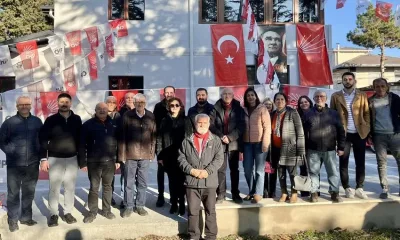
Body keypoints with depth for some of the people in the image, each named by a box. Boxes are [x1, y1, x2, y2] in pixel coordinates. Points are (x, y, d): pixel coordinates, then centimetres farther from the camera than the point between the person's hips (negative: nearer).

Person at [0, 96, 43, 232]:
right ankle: (13, 220, 17)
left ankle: (26, 217, 26)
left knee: (29, 192, 13)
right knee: (13, 193, 4)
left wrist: (40, 154, 4)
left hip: (32, 164, 3)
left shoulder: (37, 121, 7)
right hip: (14, 164, -2)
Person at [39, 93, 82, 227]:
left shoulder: (76, 119, 3)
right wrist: (44, 159, -9)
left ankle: (68, 213, 20)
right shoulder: (51, 120, -3)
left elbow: (80, 139, 7)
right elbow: (43, 140, -3)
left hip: (72, 159, 2)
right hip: (55, 159, -2)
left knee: (70, 188, 7)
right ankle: (53, 214, 16)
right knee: (54, 188, 3)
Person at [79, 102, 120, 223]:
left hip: (109, 161, 3)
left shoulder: (113, 124, 5)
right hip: (94, 162, -3)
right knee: (94, 188, 5)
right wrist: (83, 162, -9)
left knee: (108, 187, 13)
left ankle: (107, 210, 25)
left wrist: (118, 160, 5)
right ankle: (92, 212, 17)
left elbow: (118, 143, 8)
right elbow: (82, 145, -5)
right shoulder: (88, 124, -4)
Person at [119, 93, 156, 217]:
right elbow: (122, 136, -3)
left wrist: (152, 152, 4)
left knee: (143, 182, 10)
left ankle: (140, 205, 24)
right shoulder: (127, 116, -4)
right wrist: (122, 154, -6)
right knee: (129, 182, 7)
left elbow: (153, 135, 7)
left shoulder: (151, 116, 2)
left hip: (145, 155, 2)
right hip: (130, 154, -2)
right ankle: (128, 206, 20)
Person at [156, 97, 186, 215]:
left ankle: (182, 204, 11)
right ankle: (174, 204, 18)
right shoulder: (165, 121, 7)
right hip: (169, 156, 2)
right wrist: (160, 155, -2)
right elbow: (159, 139, 4)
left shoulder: (185, 120, 2)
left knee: (181, 180, 1)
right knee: (172, 180, 8)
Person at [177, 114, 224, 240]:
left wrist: (207, 171, -15)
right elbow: (181, 158, 4)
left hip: (209, 182, -1)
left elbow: (219, 158, -4)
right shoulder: (187, 141, 7)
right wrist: (191, 170, -11)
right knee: (192, 211, 8)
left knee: (210, 211, 8)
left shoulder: (216, 140, 4)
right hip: (191, 182, 1)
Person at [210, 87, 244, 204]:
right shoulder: (216, 108, 4)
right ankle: (221, 194, 8)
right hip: (219, 143, 0)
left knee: (234, 169, 7)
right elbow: (211, 124, -4)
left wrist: (230, 137, -14)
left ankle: (235, 194, 16)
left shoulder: (238, 109, 4)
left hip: (233, 143, 0)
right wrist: (221, 136, -15)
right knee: (220, 169, 1)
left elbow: (241, 126, -4)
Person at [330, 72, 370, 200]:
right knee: (343, 162, 3)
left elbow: (366, 113, 6)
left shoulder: (362, 95, 7)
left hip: (360, 133, 1)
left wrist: (367, 129, -3)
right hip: (343, 133, -1)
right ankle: (347, 188, 14)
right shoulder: (335, 96, 4)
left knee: (360, 162, 6)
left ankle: (359, 188, 16)